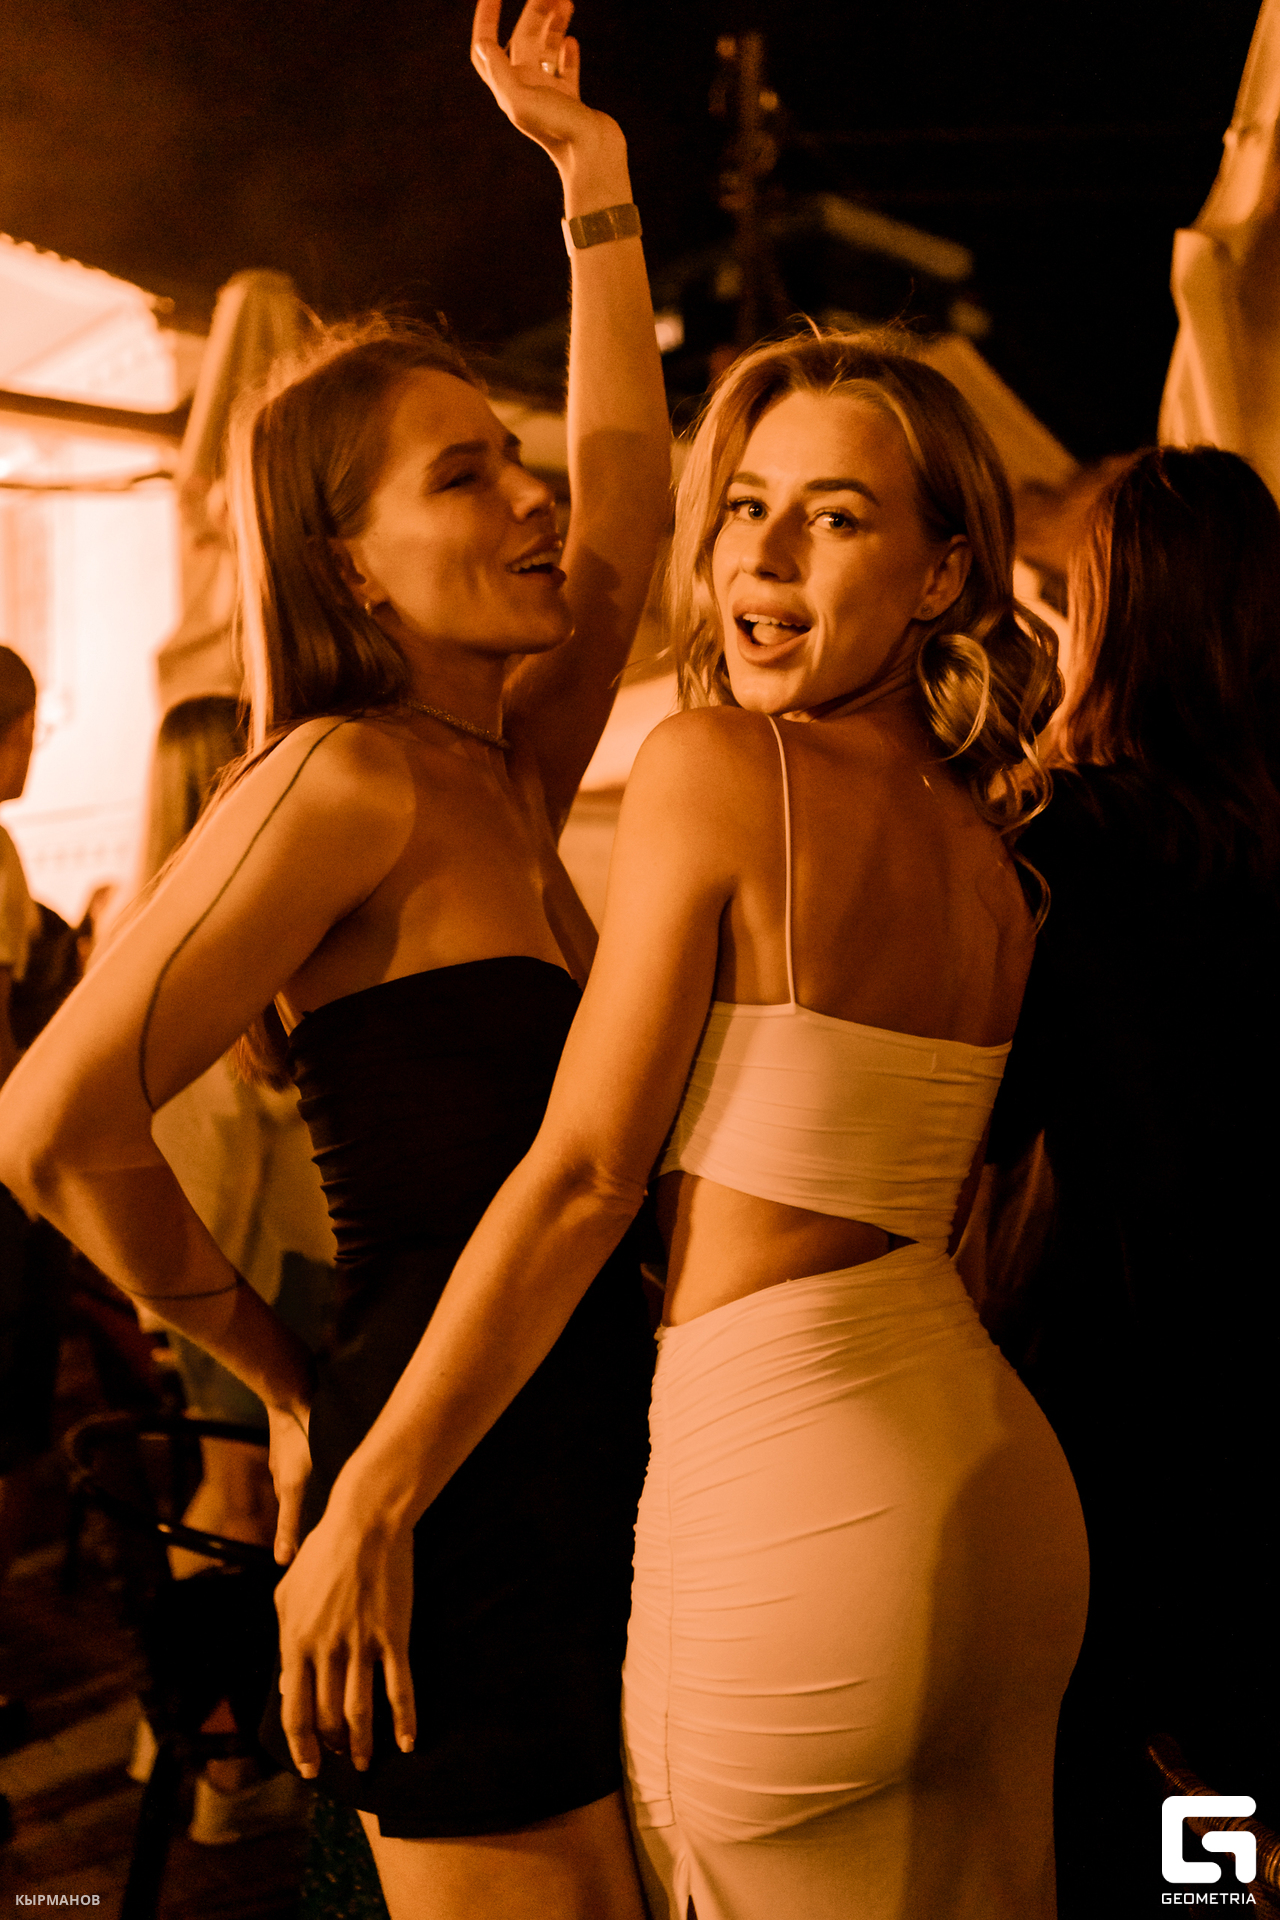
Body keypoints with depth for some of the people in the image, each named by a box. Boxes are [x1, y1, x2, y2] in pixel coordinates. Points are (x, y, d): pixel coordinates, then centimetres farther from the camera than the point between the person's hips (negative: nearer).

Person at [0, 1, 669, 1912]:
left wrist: (595, 173, 16)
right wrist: (292, 1388, -6)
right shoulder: (344, 782, -14)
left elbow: (628, 487, 20)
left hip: (584, 1489, 8)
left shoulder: (507, 781, 10)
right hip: (463, 1520, -8)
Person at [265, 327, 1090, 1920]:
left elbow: (582, 1176, -14)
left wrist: (366, 1502, -9)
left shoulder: (711, 768, -12)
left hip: (790, 1503, -7)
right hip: (999, 1485, 8)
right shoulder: (987, 853, 10)